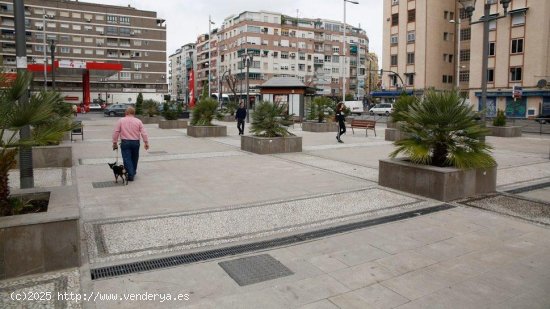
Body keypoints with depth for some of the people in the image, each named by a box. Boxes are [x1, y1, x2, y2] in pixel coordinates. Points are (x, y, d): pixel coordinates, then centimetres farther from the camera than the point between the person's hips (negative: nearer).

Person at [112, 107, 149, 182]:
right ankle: (133, 173, 31)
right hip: (135, 142, 2)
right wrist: (146, 143, 3)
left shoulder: (120, 121, -1)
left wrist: (114, 143, 4)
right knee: (134, 159, 17)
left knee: (127, 159, 0)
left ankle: (130, 175, -6)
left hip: (125, 142, -2)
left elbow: (116, 132, -3)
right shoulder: (138, 121, 1)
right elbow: (144, 133, -2)